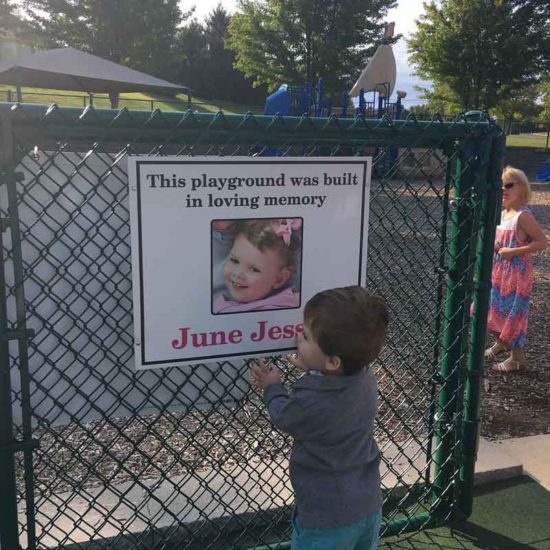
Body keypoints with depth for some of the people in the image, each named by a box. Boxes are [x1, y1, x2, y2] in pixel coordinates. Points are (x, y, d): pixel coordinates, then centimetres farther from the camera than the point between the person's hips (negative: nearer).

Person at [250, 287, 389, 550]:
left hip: (326, 518, -6)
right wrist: (309, 368, 4)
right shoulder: (364, 376, -13)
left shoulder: (309, 402, -31)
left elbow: (282, 416, -7)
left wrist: (272, 386, 10)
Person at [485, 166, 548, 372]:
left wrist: (512, 252, -23)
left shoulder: (523, 216, -18)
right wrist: (494, 245, -1)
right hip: (498, 272, 8)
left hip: (517, 274, -8)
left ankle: (517, 358, 20)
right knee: (492, 308, 15)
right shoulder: (502, 213, 6)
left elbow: (542, 242, -22)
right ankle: (500, 342, 40)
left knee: (513, 314, 3)